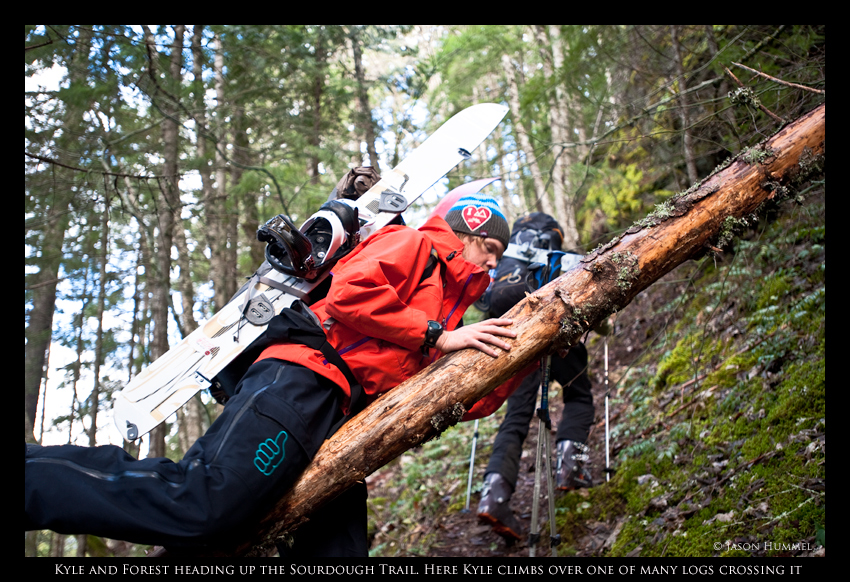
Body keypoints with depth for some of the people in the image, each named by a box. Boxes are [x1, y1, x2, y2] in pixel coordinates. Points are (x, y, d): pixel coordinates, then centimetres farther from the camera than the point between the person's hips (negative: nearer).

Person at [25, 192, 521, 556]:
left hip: (340, 422, 10)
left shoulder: (450, 301, 33)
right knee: (202, 505, -26)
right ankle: (33, 473, -16)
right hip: (304, 380, -10)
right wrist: (436, 338, -5)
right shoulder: (411, 244, 9)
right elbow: (350, 294, -11)